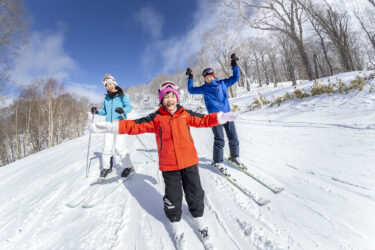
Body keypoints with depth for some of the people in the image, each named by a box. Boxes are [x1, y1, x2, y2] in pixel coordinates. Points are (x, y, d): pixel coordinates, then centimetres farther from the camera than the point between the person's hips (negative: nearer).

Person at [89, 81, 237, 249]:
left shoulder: (185, 114, 4)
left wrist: (221, 117, 3)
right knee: (172, 198, 11)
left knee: (195, 194, 14)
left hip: (189, 161, 2)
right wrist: (112, 127, -15)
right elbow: (136, 125, -6)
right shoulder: (156, 118, -2)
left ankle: (200, 222, 40)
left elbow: (203, 120, 10)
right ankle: (176, 225, 39)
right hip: (169, 166, -1)